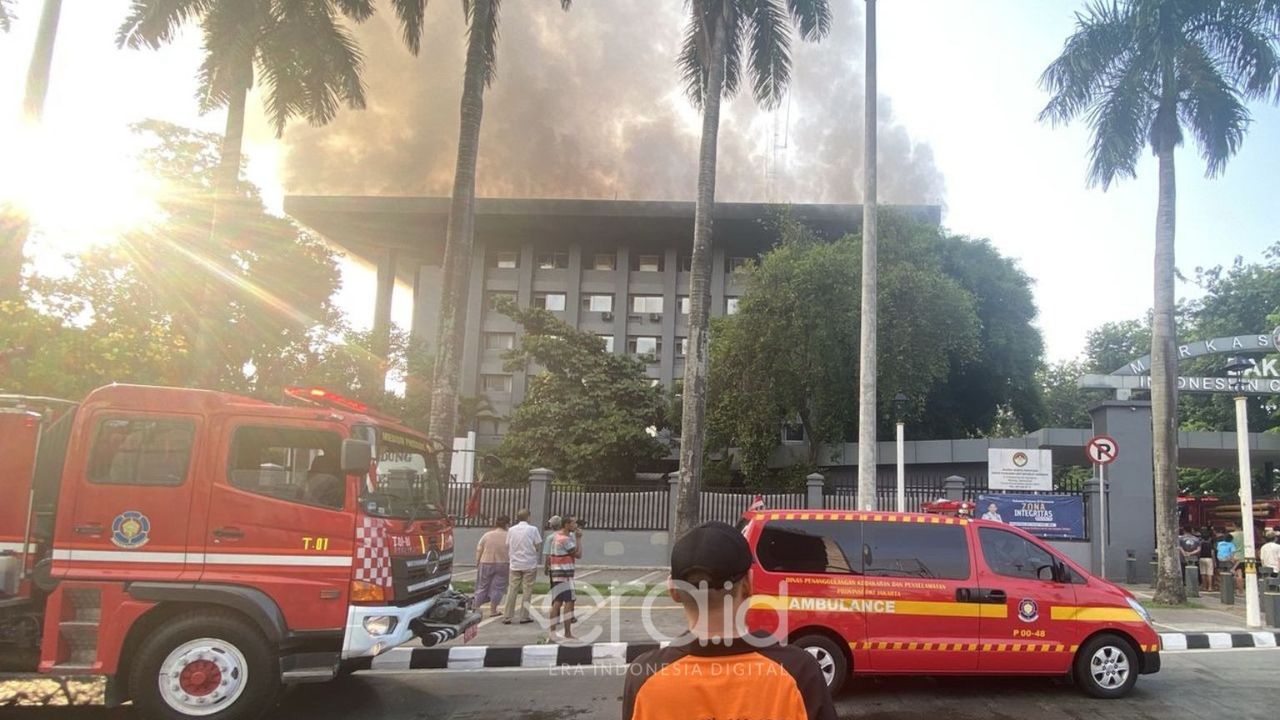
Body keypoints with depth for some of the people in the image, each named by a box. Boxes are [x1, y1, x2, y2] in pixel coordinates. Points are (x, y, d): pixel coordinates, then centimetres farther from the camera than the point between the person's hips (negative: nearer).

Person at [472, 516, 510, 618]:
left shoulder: (487, 535, -2)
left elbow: (479, 550, 0)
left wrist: (477, 563, 10)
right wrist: (511, 566, 6)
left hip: (486, 563, 1)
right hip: (502, 565, -1)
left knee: (482, 586, 13)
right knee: (498, 587, 7)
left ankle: (476, 607, 18)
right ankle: (493, 610, 7)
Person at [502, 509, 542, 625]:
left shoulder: (511, 530, 3)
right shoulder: (533, 529, -7)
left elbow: (507, 547, 7)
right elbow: (538, 547, -5)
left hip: (514, 564, 3)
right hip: (529, 564, -3)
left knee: (511, 590, 8)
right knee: (527, 591, 5)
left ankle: (507, 617, 8)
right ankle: (524, 617, 6)